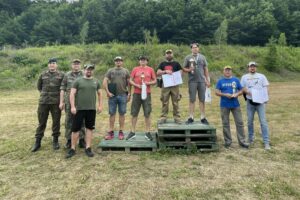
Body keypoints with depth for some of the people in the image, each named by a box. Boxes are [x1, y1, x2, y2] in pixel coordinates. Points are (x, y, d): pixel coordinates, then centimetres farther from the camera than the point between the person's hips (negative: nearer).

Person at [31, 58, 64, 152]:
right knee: (41, 122, 7)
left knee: (56, 122, 5)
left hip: (56, 102, -2)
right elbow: (39, 86, 22)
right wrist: (44, 94, 14)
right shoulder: (43, 75, 9)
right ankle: (37, 142, 16)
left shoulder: (61, 75, 2)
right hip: (43, 102, 2)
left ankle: (55, 141, 18)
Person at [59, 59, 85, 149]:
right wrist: (61, 102, -1)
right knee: (69, 121, 5)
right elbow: (63, 89, 5)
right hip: (69, 101, 1)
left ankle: (82, 140, 15)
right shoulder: (67, 75, 7)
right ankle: (69, 140, 17)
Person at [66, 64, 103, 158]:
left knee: (89, 128, 7)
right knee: (75, 129, 2)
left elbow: (99, 93, 14)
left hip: (91, 109, 2)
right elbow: (72, 94, -3)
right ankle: (72, 149, 15)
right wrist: (72, 106, -10)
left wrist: (100, 105, 7)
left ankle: (88, 148, 17)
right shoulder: (78, 81, 1)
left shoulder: (96, 81, 10)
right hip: (79, 109, -2)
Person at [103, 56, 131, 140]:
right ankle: (111, 132, 11)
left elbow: (129, 83, 6)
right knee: (112, 113, 3)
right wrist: (107, 92, -7)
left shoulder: (126, 71, 9)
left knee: (122, 113, 4)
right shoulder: (110, 71, 9)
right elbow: (105, 82, 2)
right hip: (112, 95, 0)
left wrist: (129, 94, -1)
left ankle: (121, 132, 13)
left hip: (123, 95, 0)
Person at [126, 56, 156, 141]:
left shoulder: (150, 69, 8)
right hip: (136, 94, 1)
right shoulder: (135, 69, 9)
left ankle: (148, 133, 12)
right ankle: (132, 132, 15)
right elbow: (130, 80, 6)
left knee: (147, 114, 2)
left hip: (147, 94, 0)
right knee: (134, 113, 4)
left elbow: (155, 81, 8)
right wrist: (137, 85, -10)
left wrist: (148, 83, -10)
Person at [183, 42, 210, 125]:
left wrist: (207, 80, 8)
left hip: (202, 81, 2)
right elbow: (184, 69, 6)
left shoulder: (202, 57, 12)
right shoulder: (188, 58, 6)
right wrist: (189, 70, -16)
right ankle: (191, 117, 7)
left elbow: (206, 69, 13)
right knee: (192, 100, 1)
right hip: (192, 81, -2)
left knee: (202, 100, 4)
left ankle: (203, 117, 11)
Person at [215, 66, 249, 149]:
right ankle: (227, 141, 16)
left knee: (239, 122, 1)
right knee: (225, 123, 5)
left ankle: (242, 141, 11)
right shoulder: (220, 81, 5)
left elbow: (241, 90, 9)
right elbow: (217, 92, -1)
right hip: (224, 105, -1)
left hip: (235, 104, 1)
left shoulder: (236, 80, 9)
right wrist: (225, 94, -17)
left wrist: (237, 94, -11)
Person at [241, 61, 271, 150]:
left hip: (260, 102, -1)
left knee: (263, 122, -6)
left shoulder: (261, 76, 9)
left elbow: (265, 88, 3)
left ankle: (266, 142, -2)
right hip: (250, 102, 1)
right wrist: (248, 92, -14)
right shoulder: (245, 77, 11)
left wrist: (265, 99, -12)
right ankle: (251, 139, 23)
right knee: (250, 121, 8)